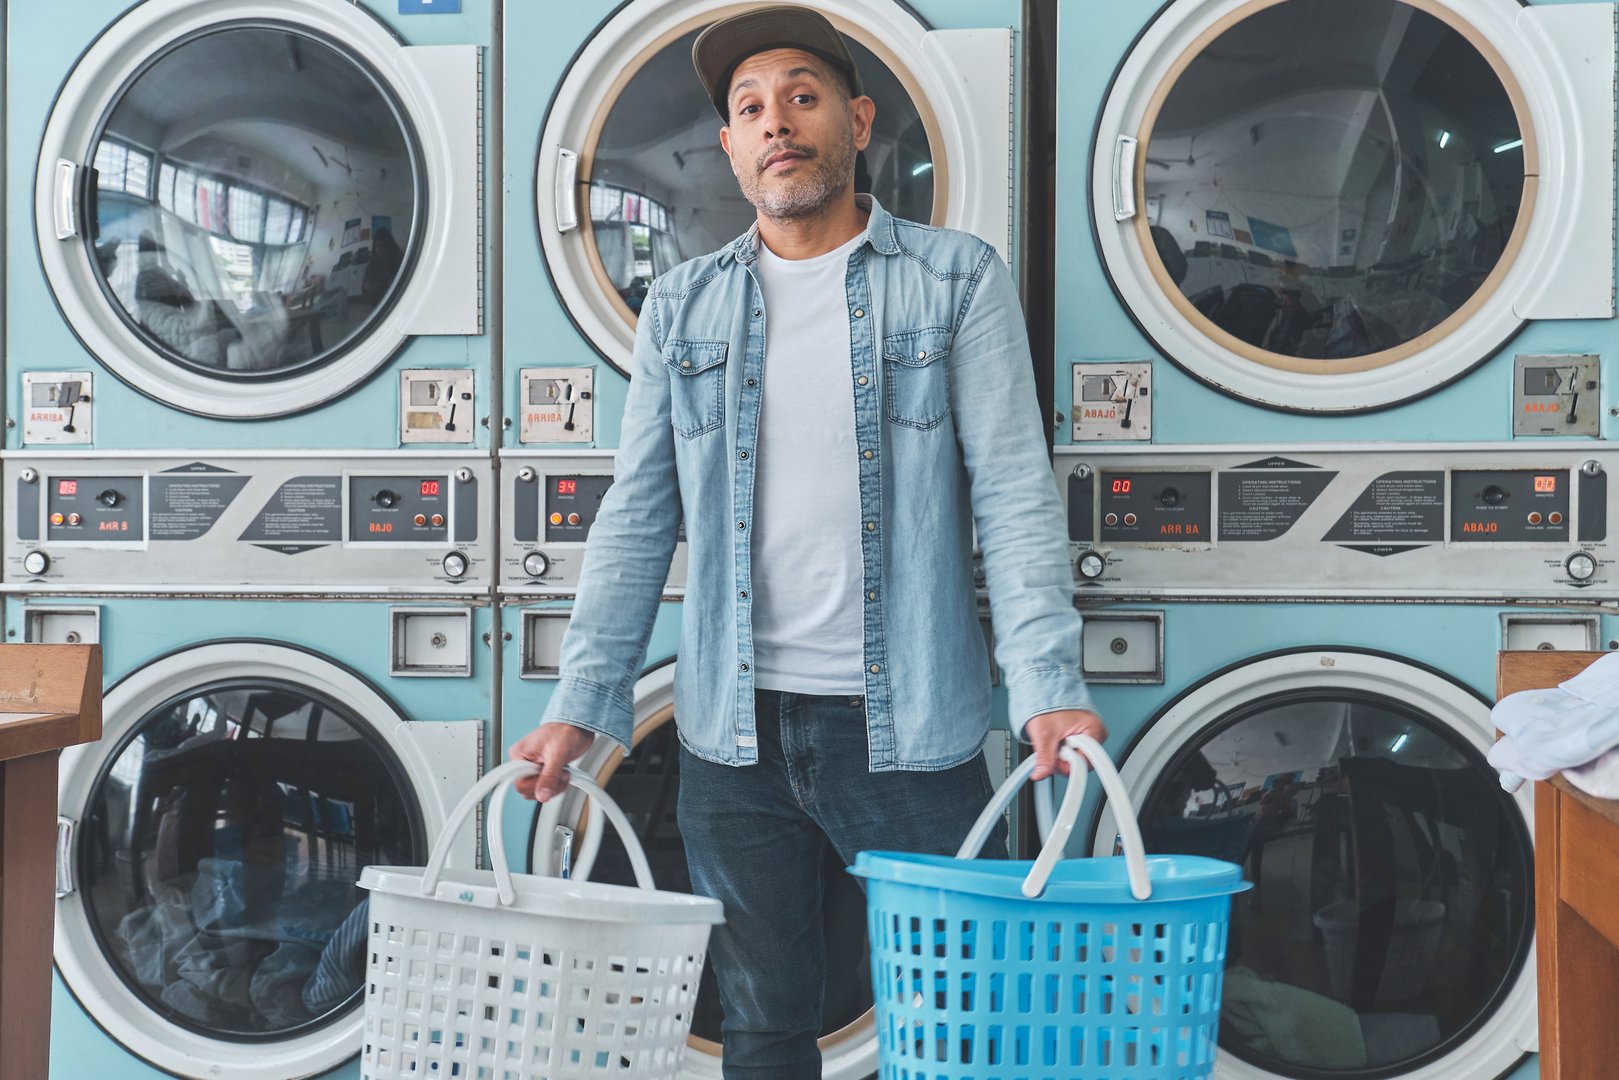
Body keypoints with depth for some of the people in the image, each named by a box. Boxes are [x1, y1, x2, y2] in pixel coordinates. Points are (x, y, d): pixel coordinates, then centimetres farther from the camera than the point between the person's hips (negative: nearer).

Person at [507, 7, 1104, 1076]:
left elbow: (1014, 492, -5)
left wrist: (1048, 687, -16)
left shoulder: (959, 279, 2)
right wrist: (583, 705, 2)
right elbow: (638, 519, 9)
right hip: (733, 733, 3)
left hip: (909, 729, -2)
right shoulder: (681, 307, 10)